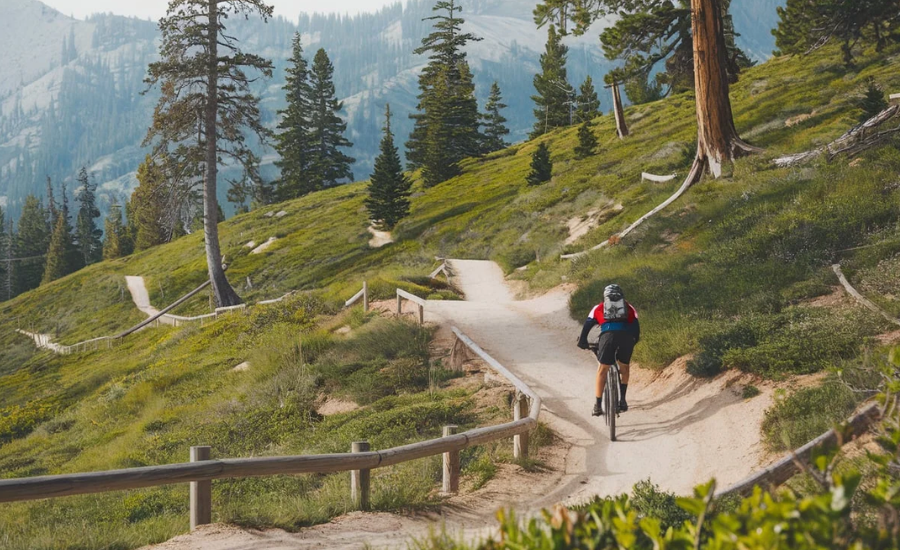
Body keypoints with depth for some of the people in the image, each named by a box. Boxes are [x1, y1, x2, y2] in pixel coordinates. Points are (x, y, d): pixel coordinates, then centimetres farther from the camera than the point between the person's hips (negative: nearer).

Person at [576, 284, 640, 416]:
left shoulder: (599, 308, 30)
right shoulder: (629, 308, 31)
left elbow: (587, 325, 23)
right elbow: (636, 327, 25)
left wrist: (582, 342, 33)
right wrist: (634, 341, 40)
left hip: (608, 335, -1)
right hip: (626, 336, 1)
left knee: (602, 370, 12)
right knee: (625, 368, 24)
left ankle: (598, 405, 7)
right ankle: (622, 400, 16)